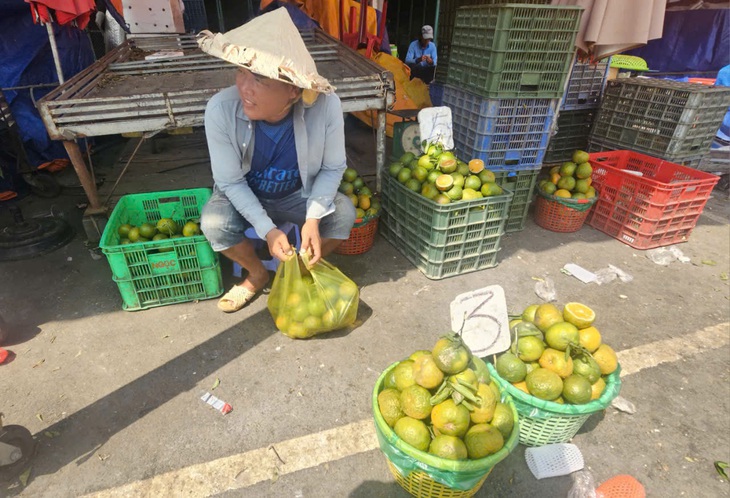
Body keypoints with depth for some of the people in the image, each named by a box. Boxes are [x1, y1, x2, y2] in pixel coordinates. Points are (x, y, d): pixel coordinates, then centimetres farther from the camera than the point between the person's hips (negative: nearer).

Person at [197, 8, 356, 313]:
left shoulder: (326, 106, -31)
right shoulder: (220, 109, -30)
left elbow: (333, 168, -17)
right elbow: (231, 181, -20)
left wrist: (313, 219, -29)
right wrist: (267, 229, -30)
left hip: (300, 194, 0)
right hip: (243, 196, 0)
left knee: (344, 213, -23)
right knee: (213, 223, -27)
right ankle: (257, 274, 6)